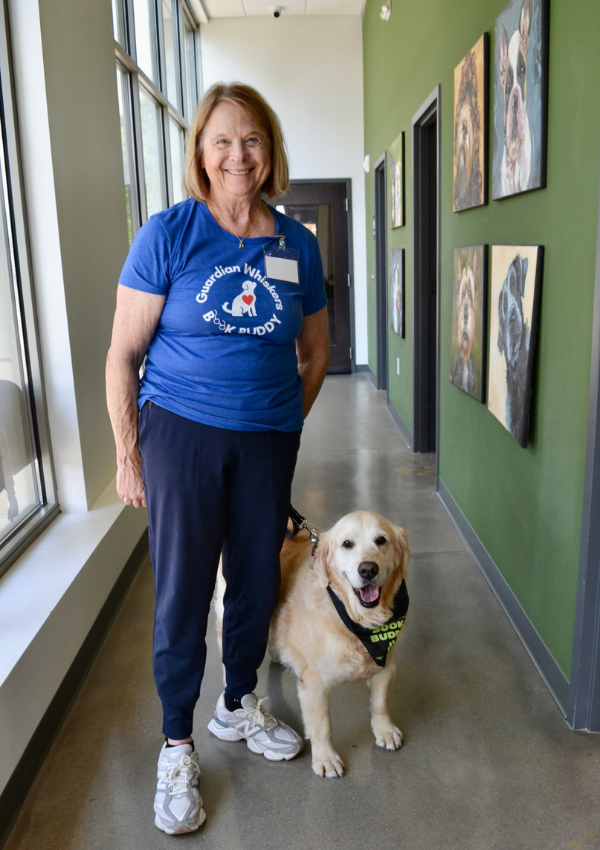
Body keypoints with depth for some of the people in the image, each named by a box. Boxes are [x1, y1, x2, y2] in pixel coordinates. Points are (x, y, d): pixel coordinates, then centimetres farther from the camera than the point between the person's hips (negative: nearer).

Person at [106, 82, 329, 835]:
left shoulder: (297, 244, 3)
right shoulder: (169, 234, -7)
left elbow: (314, 352, 14)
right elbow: (122, 356, -6)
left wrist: (286, 423, 11)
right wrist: (128, 458, -6)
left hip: (268, 439, 4)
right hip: (180, 431, -3)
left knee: (258, 580, 14)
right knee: (182, 590, 3)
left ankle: (238, 706, 40)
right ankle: (176, 748, 24)